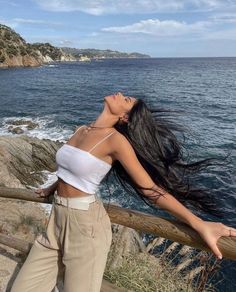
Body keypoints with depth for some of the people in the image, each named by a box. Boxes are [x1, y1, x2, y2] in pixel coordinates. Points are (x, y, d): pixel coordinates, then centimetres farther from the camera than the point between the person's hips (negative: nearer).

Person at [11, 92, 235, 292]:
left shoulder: (116, 140, -16)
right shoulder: (81, 130, 6)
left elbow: (151, 189, -15)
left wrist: (200, 224, -22)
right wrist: (52, 189, 40)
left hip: (85, 224, -7)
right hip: (57, 219, 7)